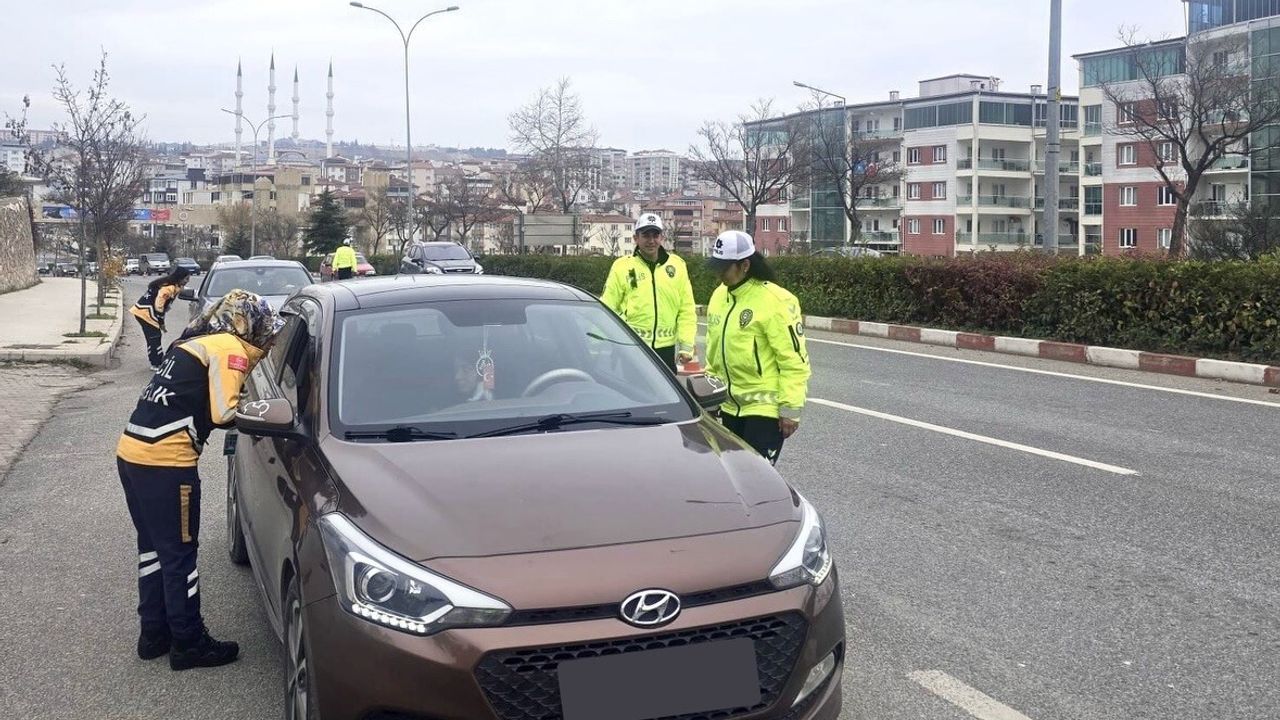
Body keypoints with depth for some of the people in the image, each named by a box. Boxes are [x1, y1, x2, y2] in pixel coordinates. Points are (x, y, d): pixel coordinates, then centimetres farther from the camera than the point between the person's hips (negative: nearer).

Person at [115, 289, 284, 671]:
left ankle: (154, 633, 30)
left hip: (131, 452, 9)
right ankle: (189, 644, 13)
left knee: (154, 548, 19)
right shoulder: (231, 348, -7)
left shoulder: (197, 342, 21)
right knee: (179, 555, 2)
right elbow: (224, 415, -15)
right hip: (165, 462, -9)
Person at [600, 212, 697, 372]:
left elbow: (687, 310, 6)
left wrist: (687, 344, -1)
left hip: (665, 349, 3)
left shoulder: (677, 266, 6)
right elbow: (608, 309, 0)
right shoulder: (622, 266, -1)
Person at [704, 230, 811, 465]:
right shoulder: (719, 296, 7)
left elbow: (794, 360, -17)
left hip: (765, 408, -8)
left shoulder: (776, 301, -17)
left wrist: (791, 409, -18)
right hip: (730, 406, 8)